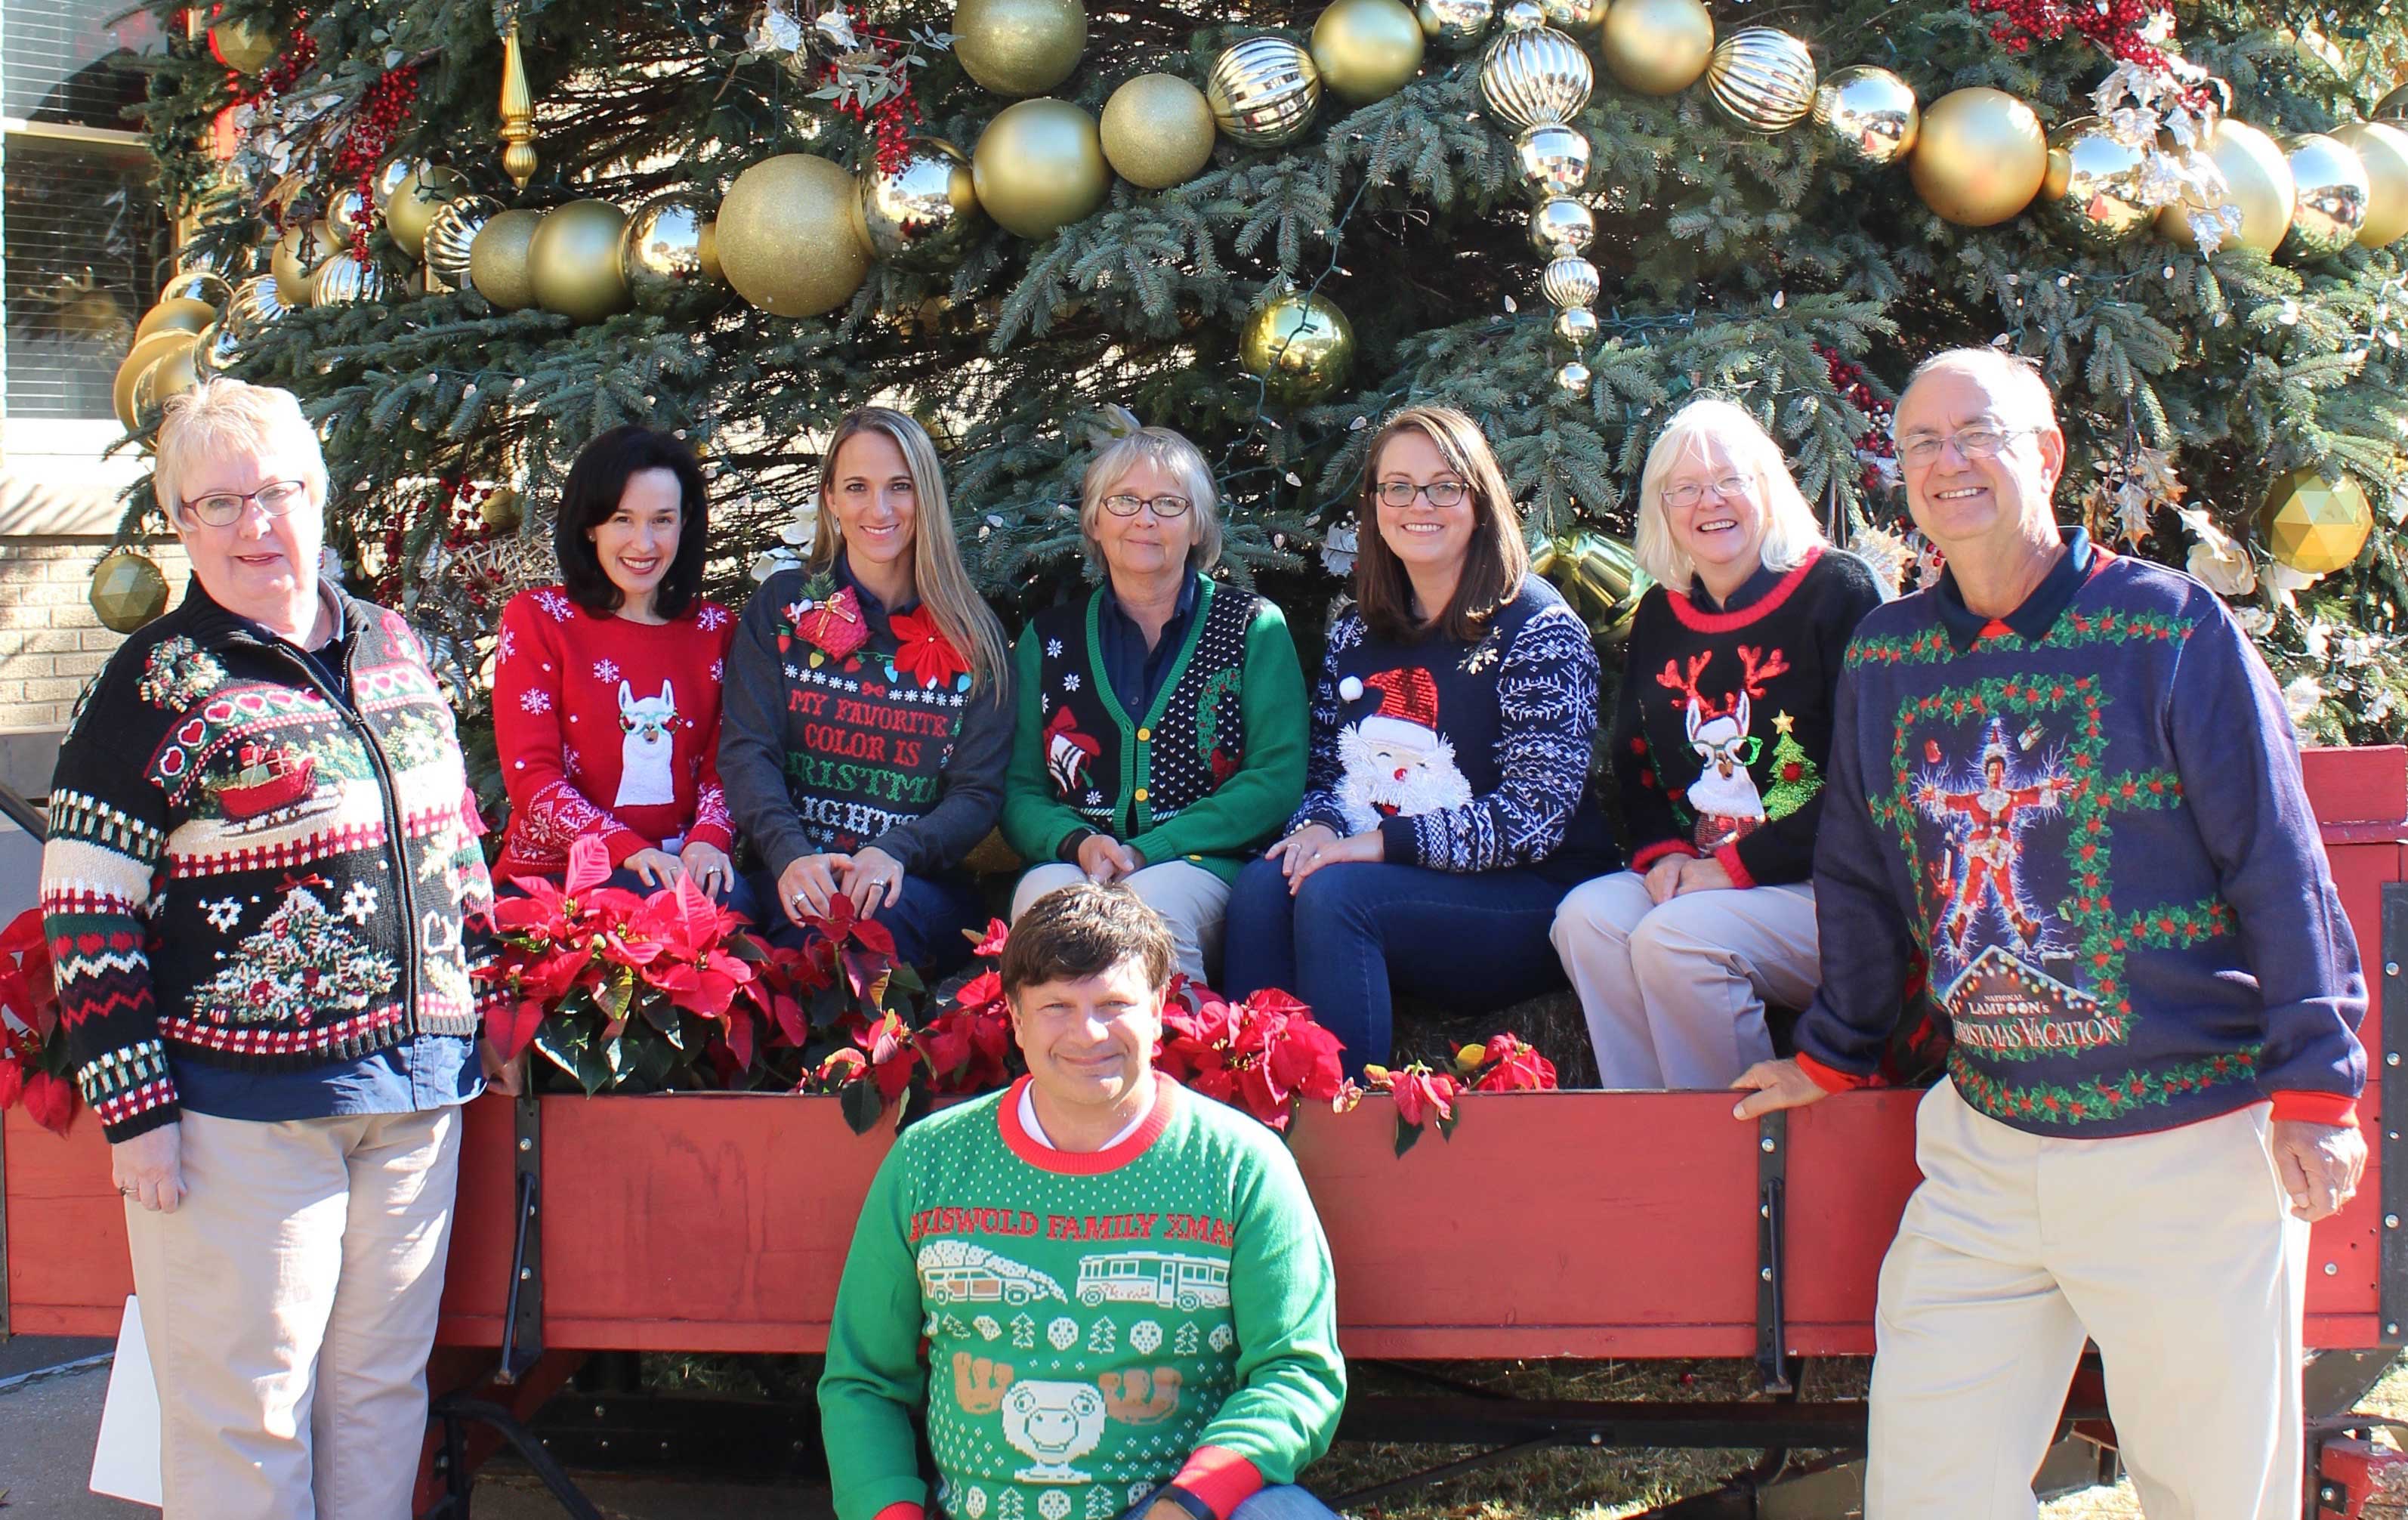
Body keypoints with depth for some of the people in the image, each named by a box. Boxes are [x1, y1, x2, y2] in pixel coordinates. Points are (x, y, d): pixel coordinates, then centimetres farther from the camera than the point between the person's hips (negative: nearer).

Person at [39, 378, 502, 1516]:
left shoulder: (392, 646, 10)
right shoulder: (154, 687, -7)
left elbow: (453, 833, 21)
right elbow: (87, 913, -9)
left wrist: (479, 988, 15)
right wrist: (134, 1107, -13)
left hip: (417, 1084, 6)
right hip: (243, 1103, -5)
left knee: (382, 1385, 13)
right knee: (244, 1411, 1)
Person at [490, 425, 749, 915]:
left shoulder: (715, 630, 14)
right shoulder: (535, 619, 4)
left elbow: (720, 766, 9)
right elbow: (531, 777, -4)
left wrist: (708, 839, -16)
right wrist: (627, 850, -21)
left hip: (678, 870, 4)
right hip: (551, 875, -3)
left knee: (730, 900, -31)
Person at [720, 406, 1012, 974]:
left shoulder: (972, 635, 10)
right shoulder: (780, 606, 12)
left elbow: (980, 792, 4)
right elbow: (746, 751, 2)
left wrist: (894, 853, -18)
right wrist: (790, 853, -19)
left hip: (923, 884, 0)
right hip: (794, 878, 0)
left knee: (878, 910, -36)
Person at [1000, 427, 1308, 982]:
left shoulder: (1254, 628, 10)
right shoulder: (1048, 638, 17)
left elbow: (1277, 781, 0)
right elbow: (1020, 791, 14)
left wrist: (1146, 852, -12)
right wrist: (1076, 843, -10)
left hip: (1203, 868, -2)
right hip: (1071, 868, 2)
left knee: (1151, 899, -36)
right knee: (1043, 892, -34)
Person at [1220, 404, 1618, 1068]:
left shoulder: (1536, 627, -5)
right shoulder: (1357, 630, 14)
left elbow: (1536, 815, -13)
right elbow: (1327, 770, 17)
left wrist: (1382, 843, -20)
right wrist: (1317, 829, -8)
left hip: (1529, 898, -5)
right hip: (1384, 879, 5)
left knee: (1331, 895, -30)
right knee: (1261, 885, -24)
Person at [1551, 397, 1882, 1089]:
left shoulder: (1836, 592, -7)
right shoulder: (1660, 617, 13)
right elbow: (1633, 763, 19)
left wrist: (1739, 866, -16)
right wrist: (1661, 853, -4)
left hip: (1826, 884, -6)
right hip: (1695, 879, 6)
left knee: (1673, 937, -29)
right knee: (1586, 917, -21)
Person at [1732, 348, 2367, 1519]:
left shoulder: (2169, 625, -5)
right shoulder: (1884, 656, 8)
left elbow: (2279, 861, -6)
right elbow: (1858, 875, 20)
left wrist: (2315, 1085, -10)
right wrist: (1834, 1056, 24)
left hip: (2193, 1146, -4)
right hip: (1988, 1146, 4)